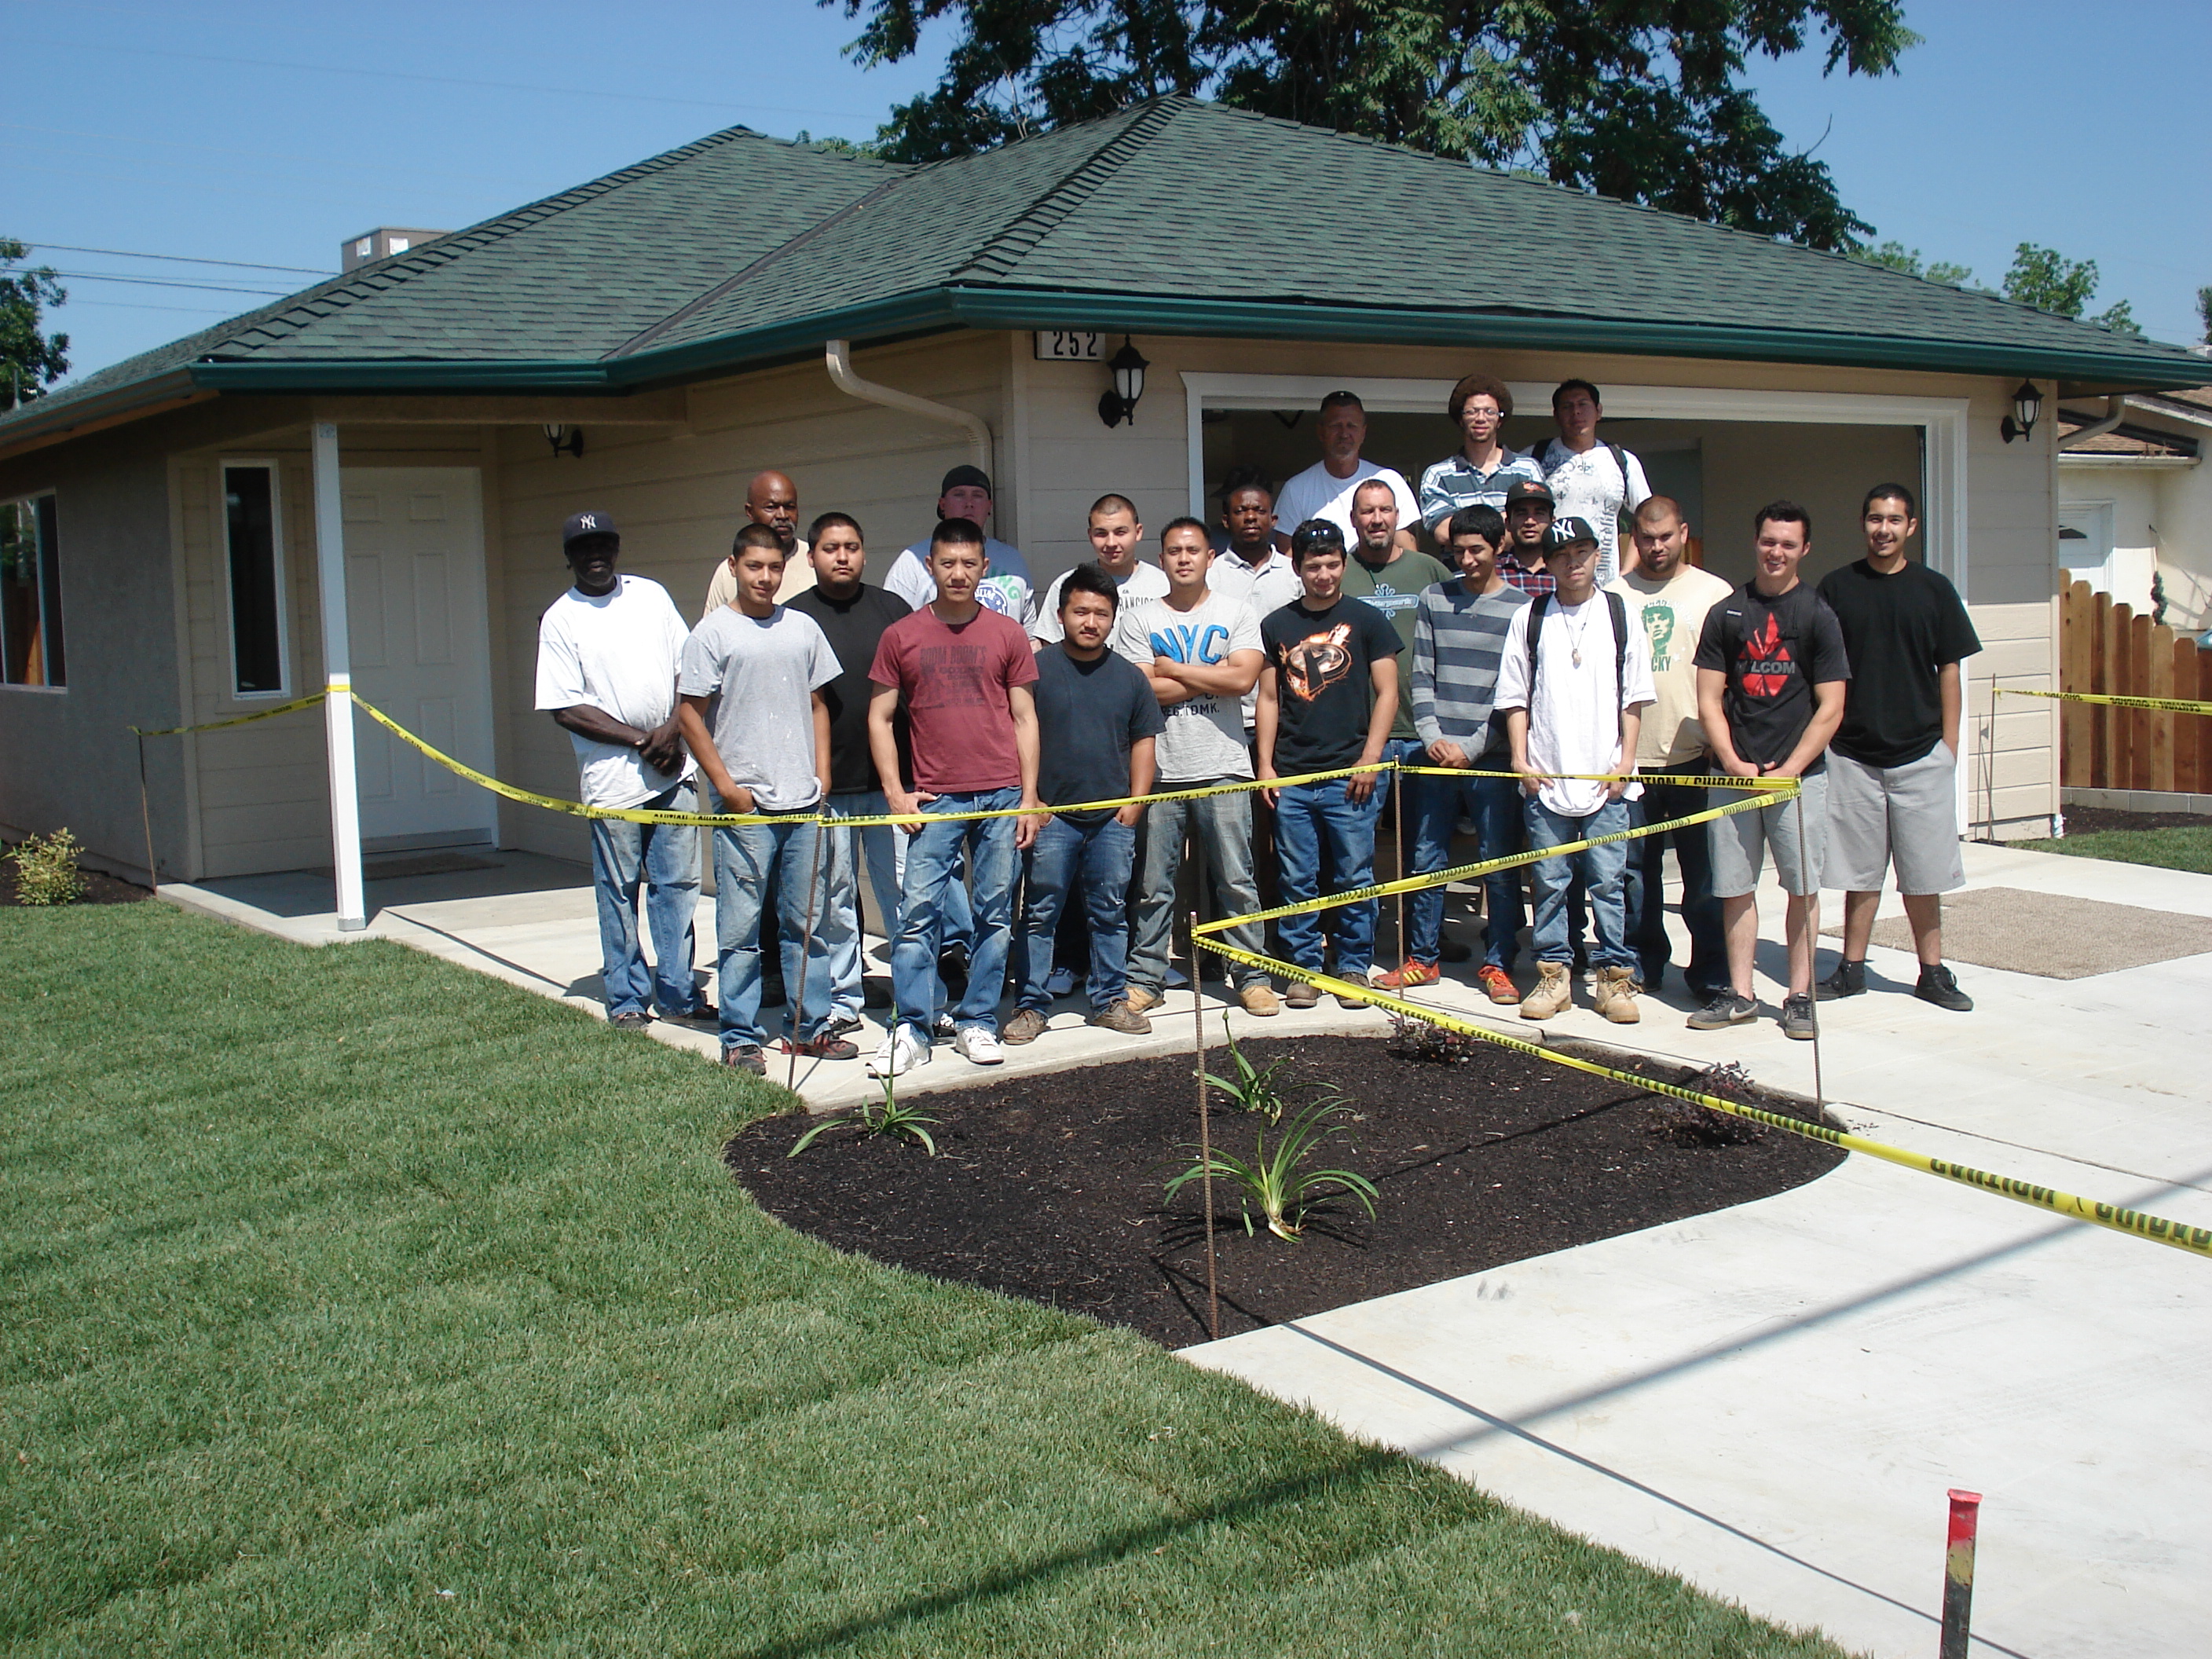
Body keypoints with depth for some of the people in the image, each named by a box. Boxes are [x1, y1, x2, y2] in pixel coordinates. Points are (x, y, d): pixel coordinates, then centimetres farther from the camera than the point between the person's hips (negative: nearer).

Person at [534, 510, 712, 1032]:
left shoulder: (651, 595, 10)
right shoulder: (560, 619, -1)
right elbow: (566, 709, -7)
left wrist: (674, 729, -7)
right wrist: (640, 741, -11)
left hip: (674, 770, 3)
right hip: (614, 779, -3)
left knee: (678, 884, 6)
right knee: (620, 893, 4)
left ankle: (677, 994, 16)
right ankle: (626, 999, 15)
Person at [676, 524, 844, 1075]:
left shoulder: (803, 628, 10)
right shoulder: (713, 633, -2)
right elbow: (691, 714, -3)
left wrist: (822, 775, 8)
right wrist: (725, 784, -8)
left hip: (804, 801, 4)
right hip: (745, 804, -4)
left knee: (807, 921, 10)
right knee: (741, 926, 0)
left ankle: (809, 1027, 20)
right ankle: (740, 1038, 8)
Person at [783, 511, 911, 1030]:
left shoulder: (891, 608, 9)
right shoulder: (793, 617, 4)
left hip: (890, 778, 1)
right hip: (827, 786, 0)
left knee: (904, 888, -1)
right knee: (833, 895, 5)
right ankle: (842, 1000, 15)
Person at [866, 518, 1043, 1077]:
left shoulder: (1007, 634, 8)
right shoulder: (901, 636, 6)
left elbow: (1024, 719, 10)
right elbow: (880, 718, 9)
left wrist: (1029, 797, 3)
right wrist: (895, 792, -1)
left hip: (1002, 795, 1)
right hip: (934, 799, -1)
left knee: (995, 915, 4)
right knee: (917, 913, -6)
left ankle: (977, 1023, 14)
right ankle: (910, 1030, 1)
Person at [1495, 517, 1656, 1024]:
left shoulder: (1620, 615, 6)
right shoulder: (1530, 619, 7)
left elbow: (1635, 696, 6)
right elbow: (1515, 696, 8)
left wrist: (1626, 759, -1)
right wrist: (1520, 758, -1)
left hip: (1606, 778, -1)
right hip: (1544, 777, 1)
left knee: (1608, 881, 0)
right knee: (1549, 882, 4)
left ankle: (1614, 977, 9)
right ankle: (1554, 976, 13)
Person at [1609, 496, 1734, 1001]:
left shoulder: (1715, 593, 7)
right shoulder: (1614, 595, 9)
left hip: (1695, 755, -1)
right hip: (1630, 756, 1)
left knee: (1704, 870, -1)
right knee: (1635, 869, 6)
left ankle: (1712, 972, 8)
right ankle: (1644, 963, 19)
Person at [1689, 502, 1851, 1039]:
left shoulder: (1817, 615, 2)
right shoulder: (1725, 614, 8)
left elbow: (1830, 708, -2)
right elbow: (1709, 701, 6)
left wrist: (1789, 769, -10)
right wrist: (1734, 763, -7)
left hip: (1799, 774, -2)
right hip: (1734, 773, 2)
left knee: (1802, 887, 1)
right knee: (1735, 887, 5)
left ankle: (1799, 996, 10)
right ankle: (1739, 995, 13)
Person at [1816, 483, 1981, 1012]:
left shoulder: (1933, 589, 4)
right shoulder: (1837, 587, 3)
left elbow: (1949, 669, 6)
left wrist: (1949, 744, 1)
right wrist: (1821, 737, 0)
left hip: (1921, 755, 0)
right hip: (1852, 753, 0)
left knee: (1923, 872, 4)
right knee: (1860, 871, 7)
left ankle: (1932, 973, 13)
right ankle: (1852, 970, 16)